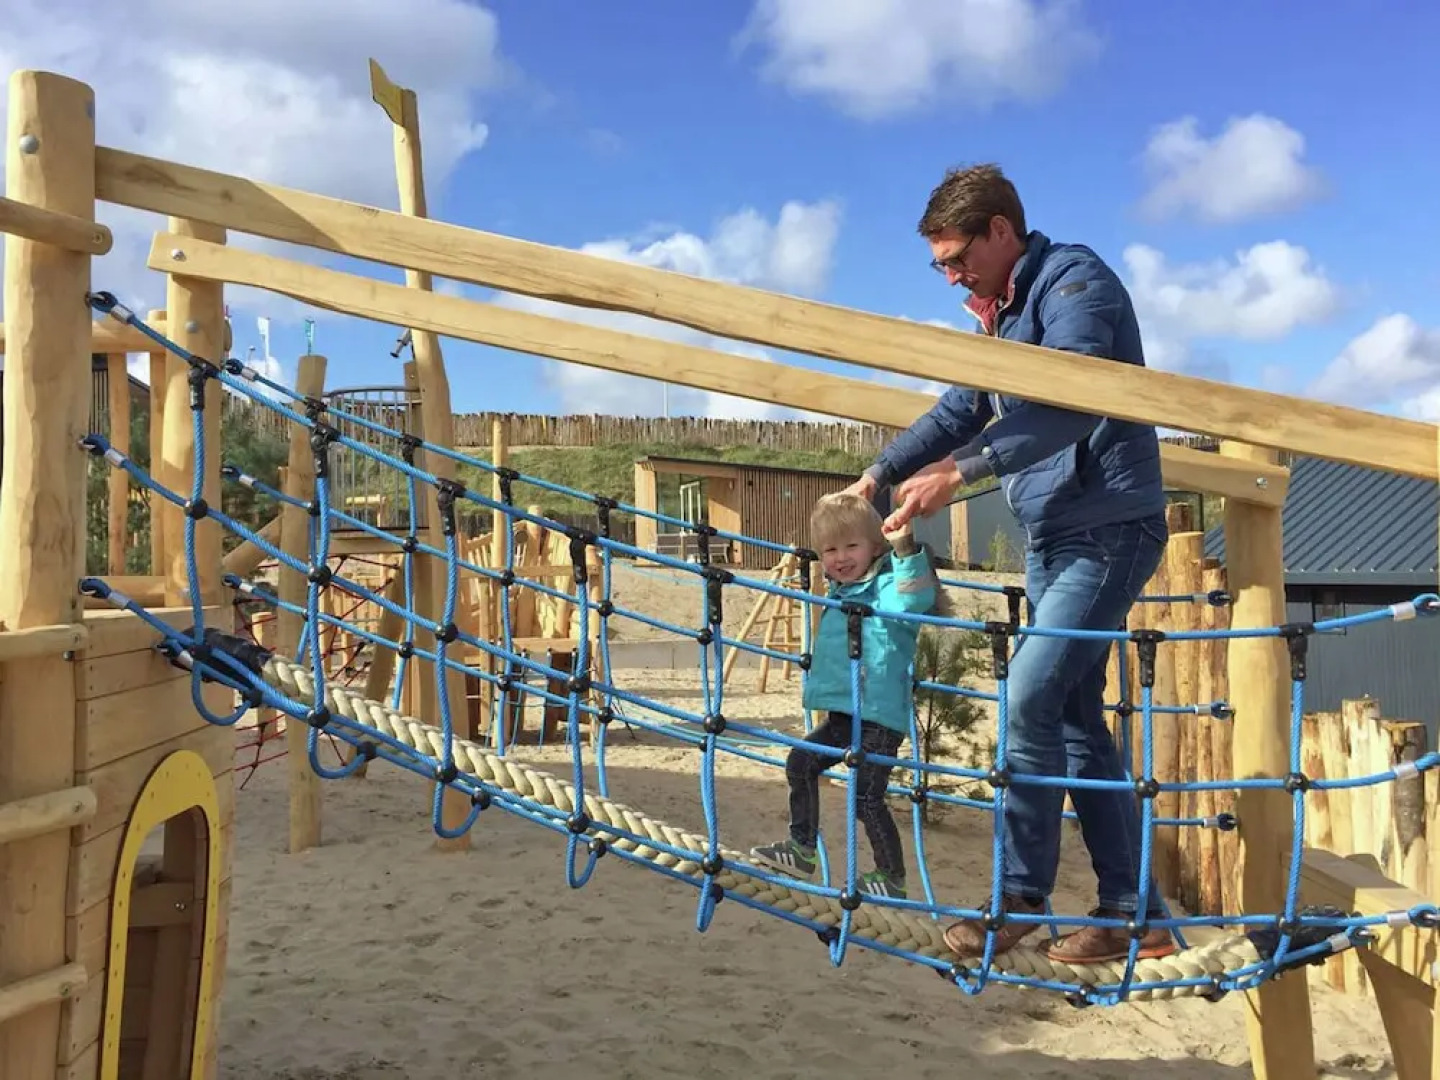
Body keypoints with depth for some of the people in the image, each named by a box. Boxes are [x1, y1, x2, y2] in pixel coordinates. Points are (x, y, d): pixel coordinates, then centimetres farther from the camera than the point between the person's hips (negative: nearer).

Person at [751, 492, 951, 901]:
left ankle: (892, 878, 12)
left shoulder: (889, 588, -14)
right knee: (801, 762, 17)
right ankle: (802, 849, 31)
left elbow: (916, 598, -39)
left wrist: (905, 549, -47)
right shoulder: (838, 594, 13)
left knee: (867, 798, -6)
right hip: (844, 713, 9)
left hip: (880, 717, -9)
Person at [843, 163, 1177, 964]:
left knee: (1031, 697, -15)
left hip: (1109, 531, -9)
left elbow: (1067, 404, -29)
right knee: (1075, 718, 9)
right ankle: (1135, 912, 16)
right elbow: (959, 411, 19)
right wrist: (878, 477, 7)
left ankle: (1021, 894, -2)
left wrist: (959, 472, -36)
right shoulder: (1000, 313, 14)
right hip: (1050, 537, 9)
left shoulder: (1076, 283, -14)